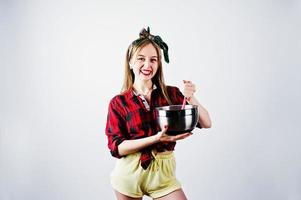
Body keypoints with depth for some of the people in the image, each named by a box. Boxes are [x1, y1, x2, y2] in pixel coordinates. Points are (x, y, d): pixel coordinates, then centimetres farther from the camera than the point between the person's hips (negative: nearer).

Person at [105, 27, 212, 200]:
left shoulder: (171, 94, 0)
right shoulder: (118, 102, -3)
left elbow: (206, 123, -1)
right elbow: (116, 147, -9)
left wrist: (191, 98, -19)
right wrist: (155, 138, -21)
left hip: (162, 172, 1)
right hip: (129, 173, 0)